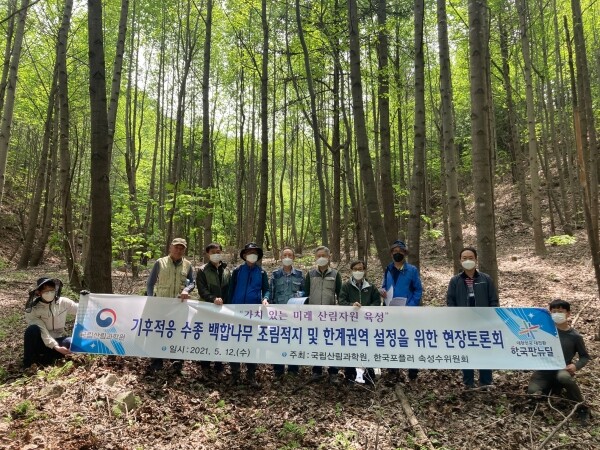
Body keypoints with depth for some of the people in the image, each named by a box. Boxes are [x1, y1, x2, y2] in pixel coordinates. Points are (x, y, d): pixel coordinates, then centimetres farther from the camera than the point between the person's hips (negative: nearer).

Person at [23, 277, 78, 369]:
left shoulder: (63, 302, -7)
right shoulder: (32, 310, -16)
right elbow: (43, 332, -23)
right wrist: (56, 347, -35)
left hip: (58, 340, 2)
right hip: (42, 343, -2)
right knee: (33, 329, -33)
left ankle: (44, 358, -9)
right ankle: (28, 365, -17)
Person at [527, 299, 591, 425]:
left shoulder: (575, 336, -2)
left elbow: (585, 357, 7)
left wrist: (576, 366, -13)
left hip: (562, 370, -2)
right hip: (544, 370, 2)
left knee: (563, 376, -39)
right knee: (532, 392, -23)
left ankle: (582, 409, -15)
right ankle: (552, 388, 12)